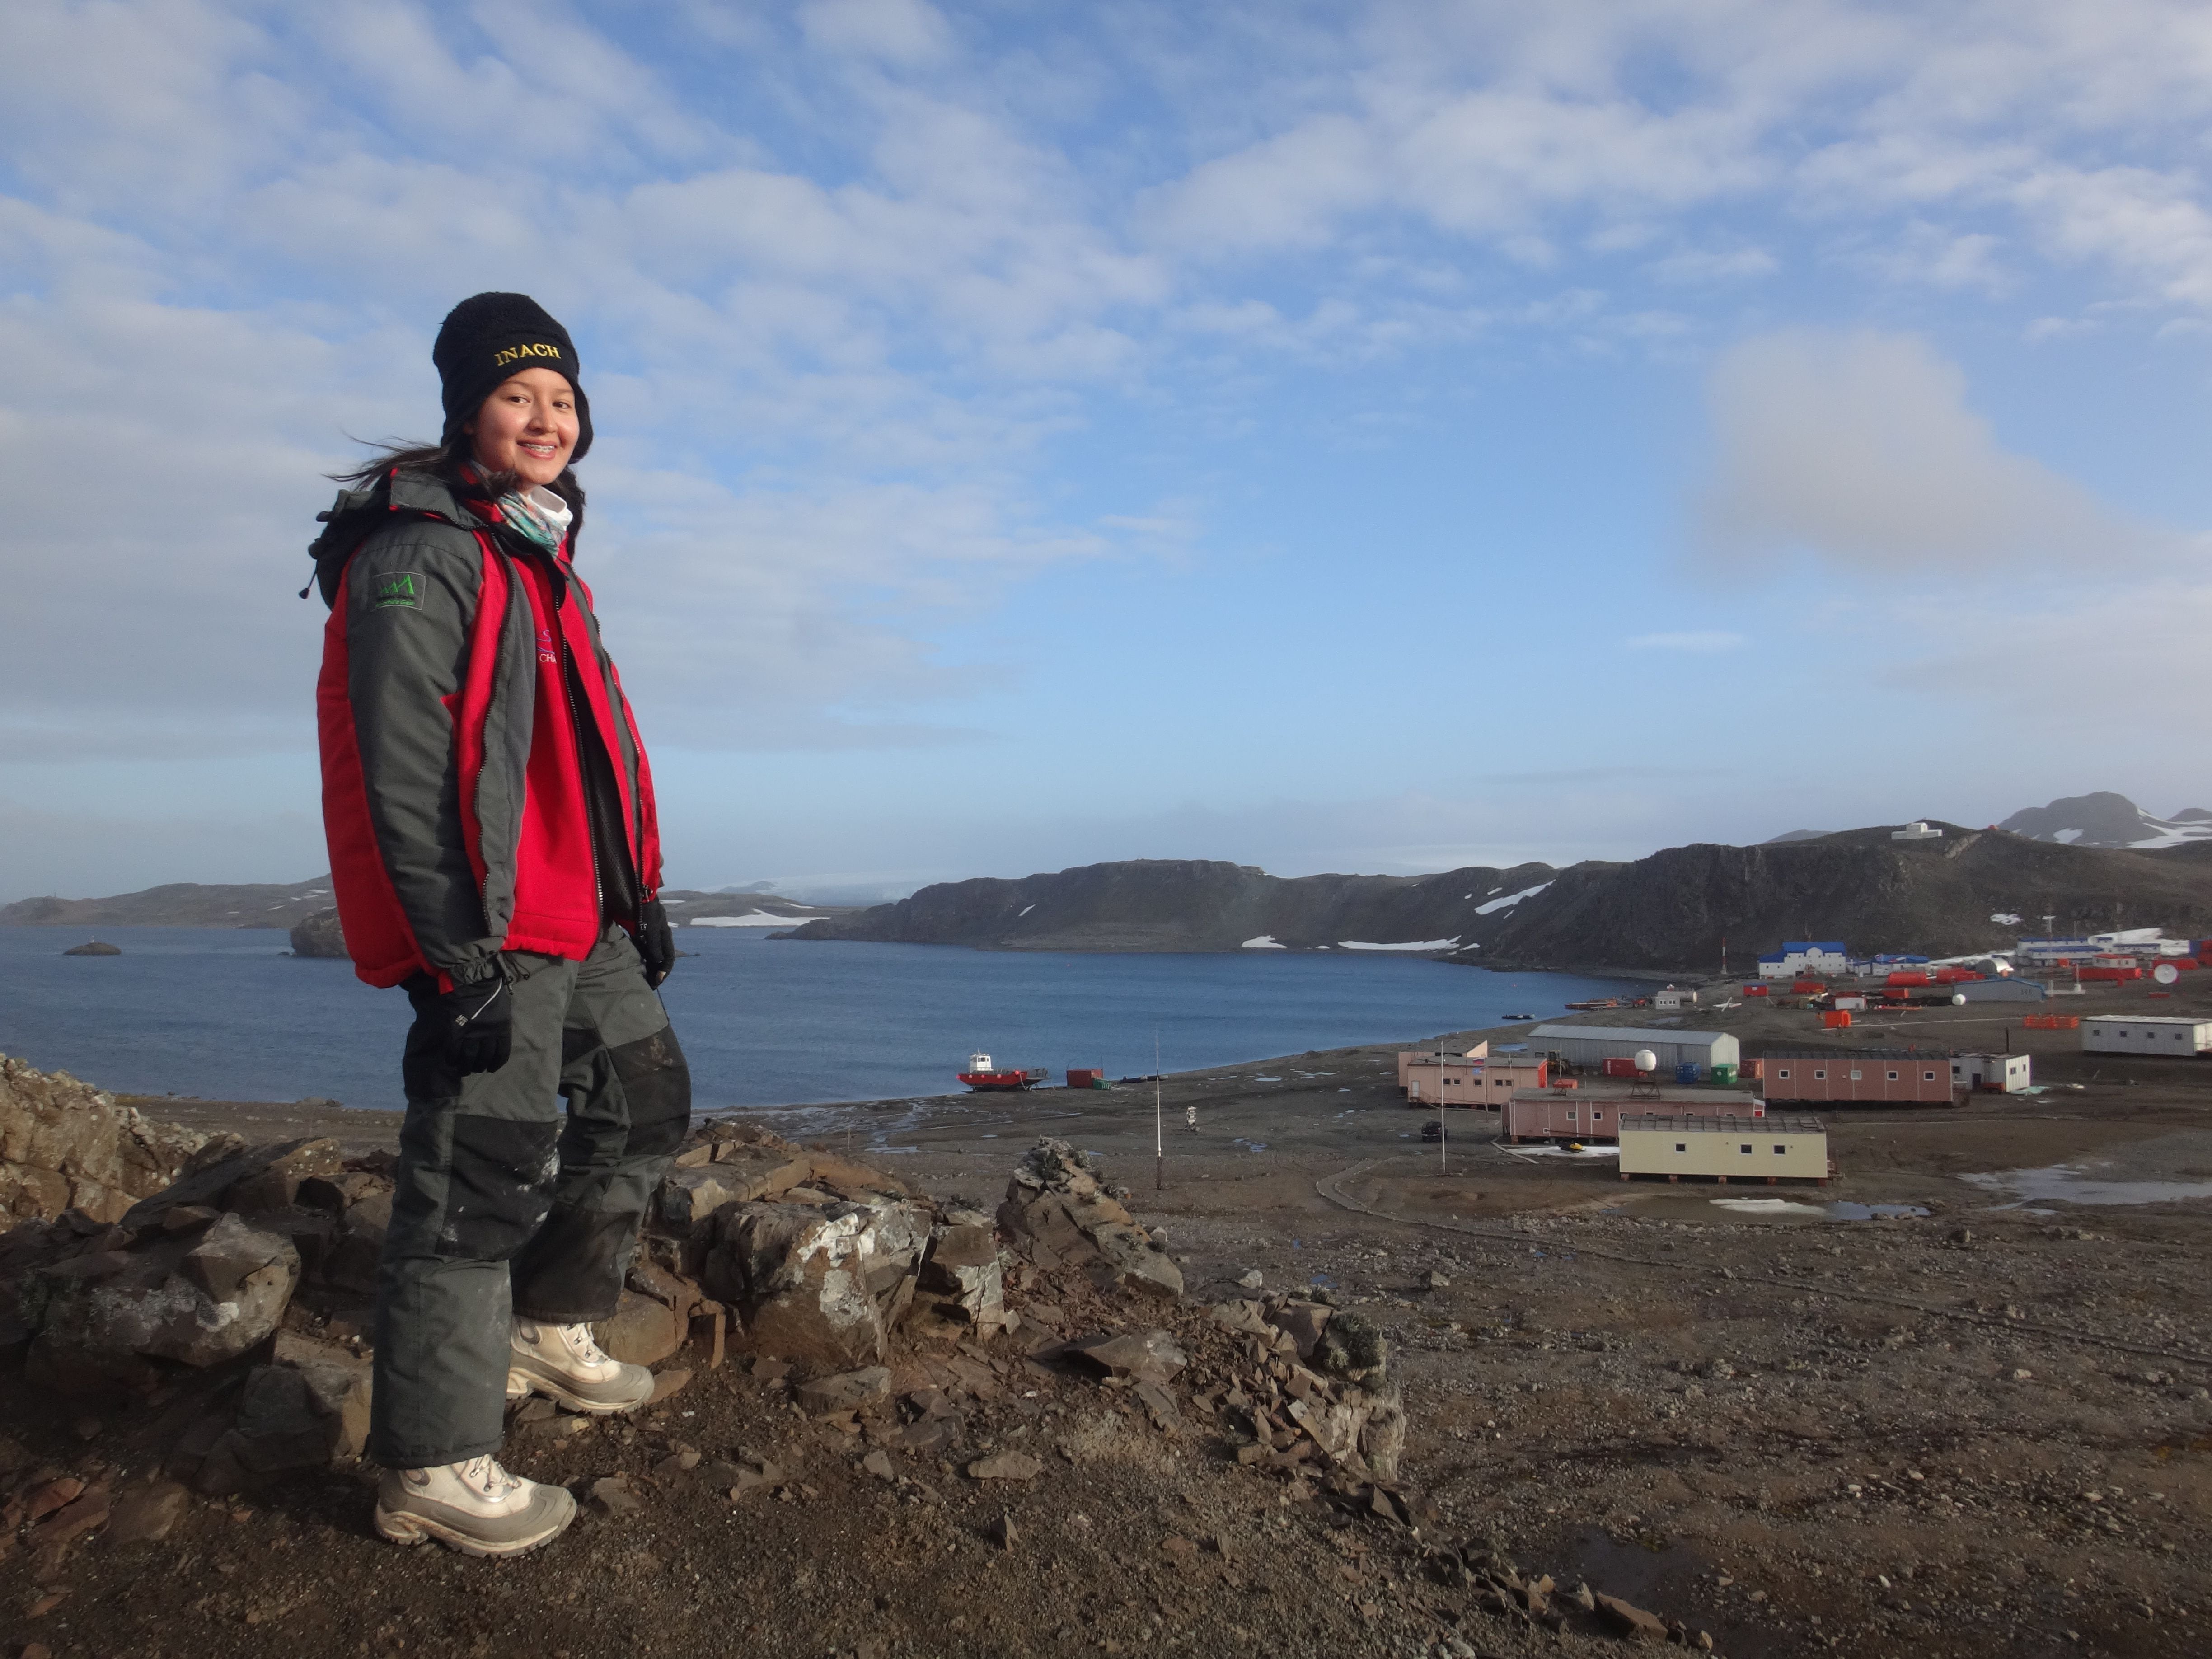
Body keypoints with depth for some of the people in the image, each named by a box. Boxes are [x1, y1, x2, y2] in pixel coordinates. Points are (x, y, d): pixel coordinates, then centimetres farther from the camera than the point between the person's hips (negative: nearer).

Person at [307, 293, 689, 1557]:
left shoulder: (544, 557, 19)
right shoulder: (420, 557, -12)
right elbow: (404, 776, -19)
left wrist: (640, 897, 22)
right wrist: (456, 953, -22)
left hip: (579, 921, 10)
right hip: (489, 932, -10)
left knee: (647, 1101, 19)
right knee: (482, 1176, -5)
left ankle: (549, 1330, 35)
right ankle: (433, 1467, 7)